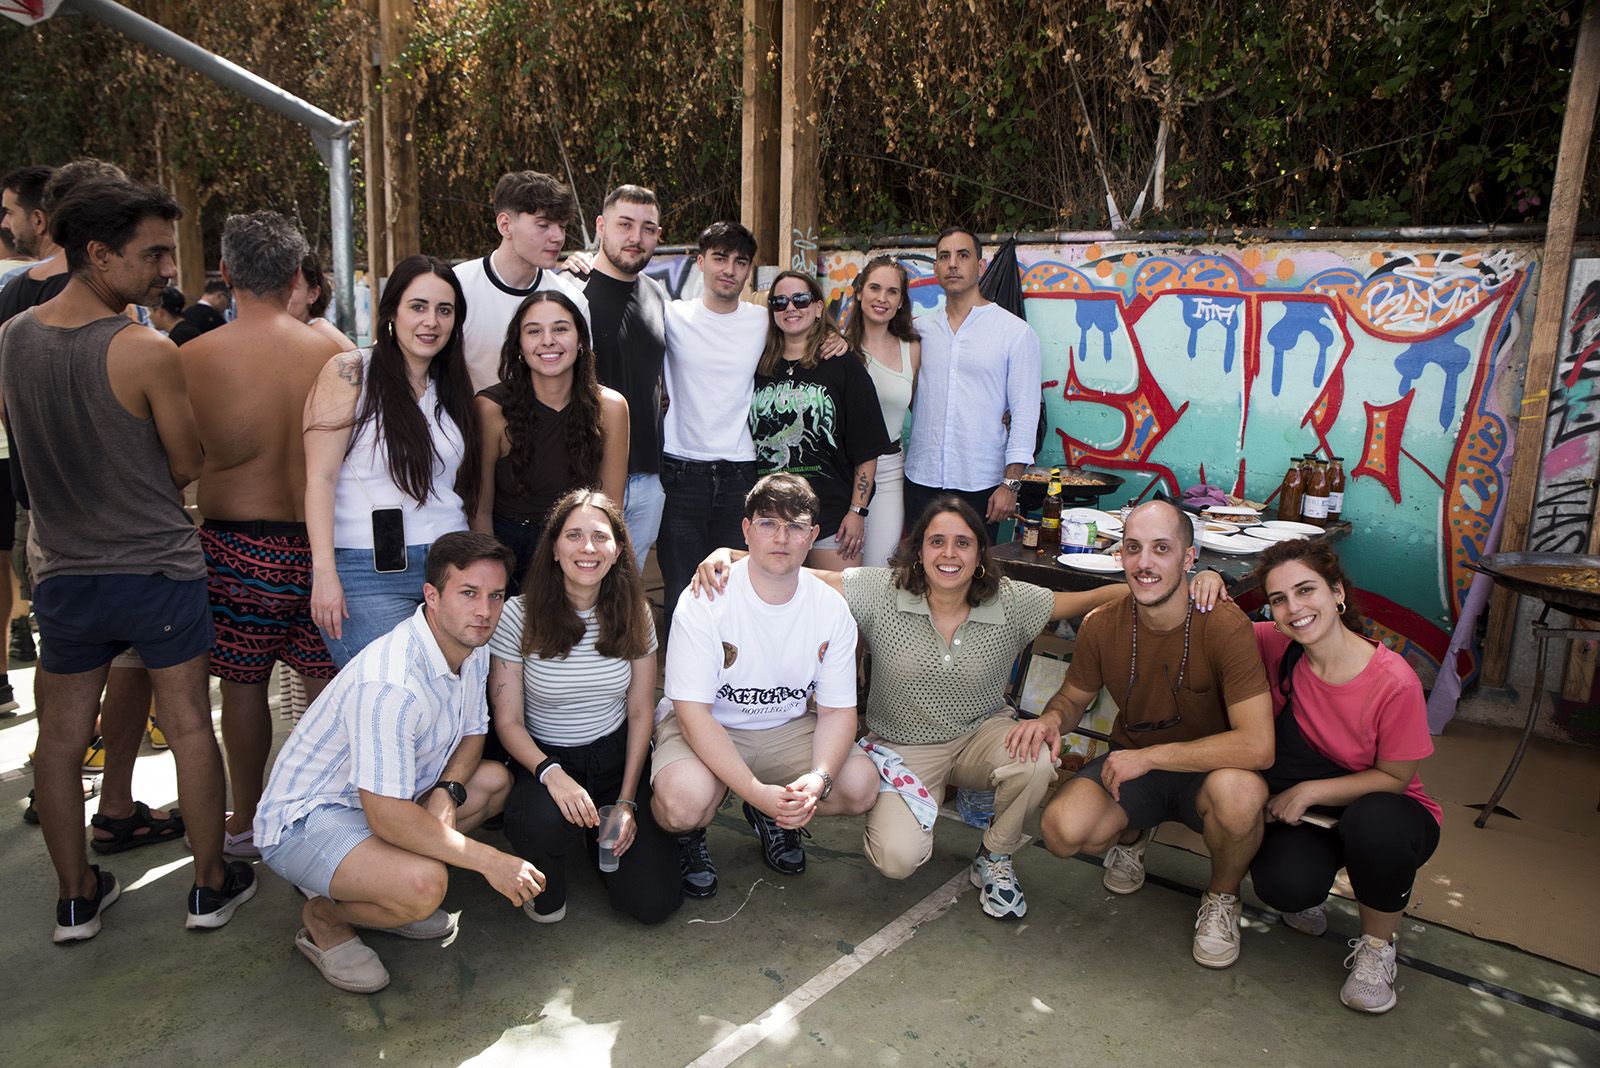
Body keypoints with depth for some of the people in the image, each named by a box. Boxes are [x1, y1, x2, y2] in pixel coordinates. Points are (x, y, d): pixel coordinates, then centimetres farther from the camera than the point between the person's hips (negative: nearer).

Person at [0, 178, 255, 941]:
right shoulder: (149, 352, -20)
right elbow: (188, 465, -10)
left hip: (62, 571, 5)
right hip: (159, 570, -5)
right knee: (189, 726, 9)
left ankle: (76, 899, 28)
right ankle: (211, 885, 20)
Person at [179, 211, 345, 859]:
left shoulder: (195, 356, -9)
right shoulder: (333, 353, -5)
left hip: (236, 542, -1)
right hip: (319, 540, 1)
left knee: (242, 685, 12)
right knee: (327, 683, 10)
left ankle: (245, 823, 26)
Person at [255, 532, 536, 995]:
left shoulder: (472, 649, -5)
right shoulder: (391, 684, -33)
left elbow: (473, 733, 10)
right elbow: (387, 817, -32)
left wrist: (446, 793, -12)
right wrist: (488, 860, -26)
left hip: (388, 797, 9)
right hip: (303, 818, -9)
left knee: (496, 780, 3)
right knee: (423, 883, -32)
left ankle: (389, 890, 7)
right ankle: (324, 915, 1)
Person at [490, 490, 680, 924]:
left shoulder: (633, 614, -3)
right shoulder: (517, 616, -12)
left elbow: (641, 712, 2)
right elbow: (508, 721, -8)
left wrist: (627, 802, -6)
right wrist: (551, 772, -28)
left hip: (617, 759, 2)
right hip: (543, 759, -2)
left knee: (654, 902, -11)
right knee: (545, 821, -38)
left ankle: (599, 835, 23)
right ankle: (548, 880, 1)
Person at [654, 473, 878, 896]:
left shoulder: (831, 608, -9)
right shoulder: (704, 600, -21)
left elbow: (838, 710, -5)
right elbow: (693, 711, -23)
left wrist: (818, 779, -26)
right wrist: (756, 791, -32)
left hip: (785, 728, 4)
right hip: (704, 728, -4)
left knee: (862, 785, -19)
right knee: (684, 800, -34)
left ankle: (778, 818, 13)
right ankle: (688, 833, 6)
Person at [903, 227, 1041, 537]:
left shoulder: (1016, 332, 0)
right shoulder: (921, 329, 10)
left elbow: (1024, 413, -3)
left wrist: (1010, 484, -10)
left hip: (980, 486, -3)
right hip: (920, 480, 3)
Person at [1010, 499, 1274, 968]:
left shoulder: (1224, 626, -24)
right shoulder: (1101, 627, -11)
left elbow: (1257, 745, -30)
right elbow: (1073, 696, 8)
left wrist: (1149, 756, -28)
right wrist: (1051, 719, -18)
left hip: (1207, 769, -2)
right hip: (1131, 764, 3)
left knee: (1238, 790, -38)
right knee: (1061, 829, -26)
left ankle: (1222, 896, -1)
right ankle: (1132, 832, 15)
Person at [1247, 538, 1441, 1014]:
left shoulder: (1395, 682, -24)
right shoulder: (1278, 648, -14)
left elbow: (1394, 778, -13)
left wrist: (1308, 790, -21)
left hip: (1381, 810, -1)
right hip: (1299, 812, 2)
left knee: (1374, 823, -38)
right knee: (1284, 885, -30)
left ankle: (1377, 946, -8)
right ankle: (1306, 893, 11)